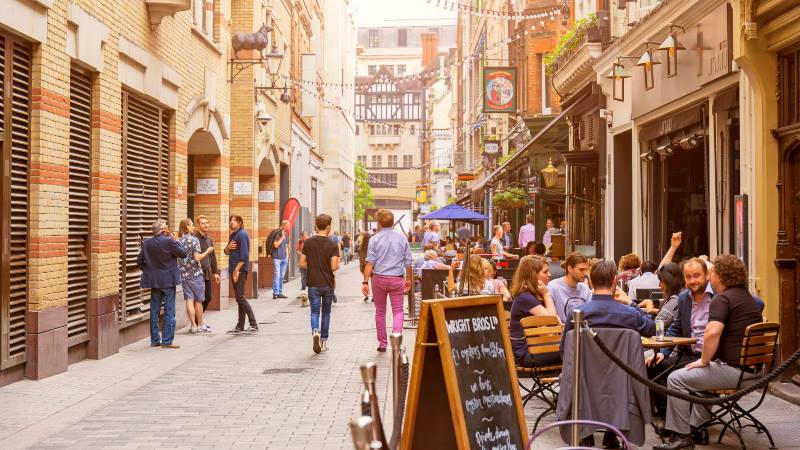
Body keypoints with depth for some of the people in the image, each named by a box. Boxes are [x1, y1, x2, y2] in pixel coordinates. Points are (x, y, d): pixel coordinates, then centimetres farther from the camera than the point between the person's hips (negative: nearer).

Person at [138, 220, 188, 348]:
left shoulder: (147, 243, 3)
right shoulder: (169, 241, -15)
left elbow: (139, 260, 7)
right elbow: (183, 253, -7)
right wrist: (176, 241, 3)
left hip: (154, 281, 6)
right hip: (168, 281, -5)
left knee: (154, 311, 12)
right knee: (169, 311, 0)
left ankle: (154, 340, 17)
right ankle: (167, 341, 0)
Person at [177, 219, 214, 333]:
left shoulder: (178, 241, 7)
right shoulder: (194, 240, -9)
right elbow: (197, 258, -16)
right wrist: (208, 252, -3)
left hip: (184, 275, 5)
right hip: (195, 274, -5)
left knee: (189, 300, 3)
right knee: (198, 300, 5)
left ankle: (193, 325, 0)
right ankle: (200, 325, 13)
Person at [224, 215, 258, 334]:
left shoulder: (242, 234, -11)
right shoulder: (232, 235, 18)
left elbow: (244, 255, -18)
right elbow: (226, 252, 21)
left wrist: (237, 270, -22)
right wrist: (228, 247, -2)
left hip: (240, 269, -9)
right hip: (234, 269, 10)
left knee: (240, 297, -12)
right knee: (239, 298, 10)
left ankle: (254, 325, -11)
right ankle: (240, 327, 14)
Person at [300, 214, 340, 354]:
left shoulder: (308, 242, -2)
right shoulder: (333, 245, -8)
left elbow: (302, 263, -1)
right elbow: (334, 266, -14)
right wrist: (338, 265, 8)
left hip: (313, 283, 1)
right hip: (328, 283, 0)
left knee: (314, 311, 3)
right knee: (326, 312, 14)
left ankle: (315, 331, -25)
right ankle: (324, 341, 19)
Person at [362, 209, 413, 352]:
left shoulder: (375, 239, -5)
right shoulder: (402, 238, 1)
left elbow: (370, 263, -11)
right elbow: (408, 261, 5)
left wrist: (365, 282, -10)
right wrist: (408, 279, 17)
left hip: (379, 279, 0)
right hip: (397, 279, 0)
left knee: (380, 311, 12)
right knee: (398, 310, 6)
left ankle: (382, 343, 19)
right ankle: (396, 334, -19)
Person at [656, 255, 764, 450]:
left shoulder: (722, 299, -14)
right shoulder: (750, 299, 19)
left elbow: (712, 333, -29)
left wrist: (704, 360, -14)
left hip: (733, 369, -10)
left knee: (676, 379, -3)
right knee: (699, 376, 30)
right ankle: (696, 428, 28)